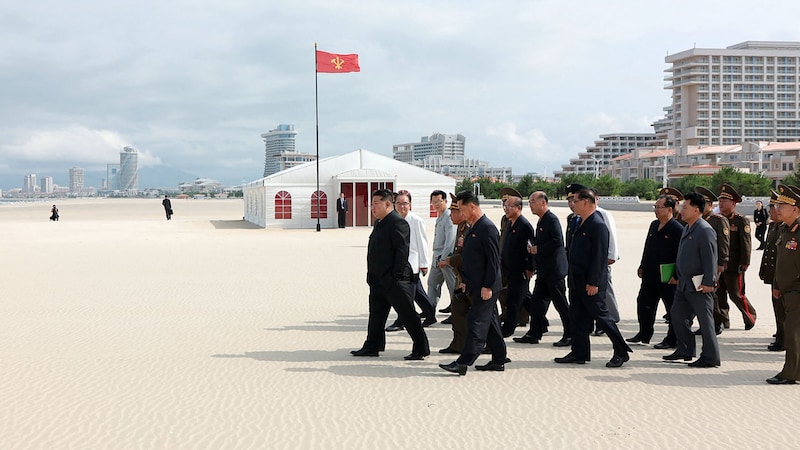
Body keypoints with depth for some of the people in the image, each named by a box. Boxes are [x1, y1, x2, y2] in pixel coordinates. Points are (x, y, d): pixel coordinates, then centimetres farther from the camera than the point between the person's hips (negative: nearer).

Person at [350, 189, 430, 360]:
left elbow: (402, 250, -21)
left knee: (408, 315, -2)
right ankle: (372, 346, 25)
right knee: (376, 314, 15)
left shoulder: (398, 223, -15)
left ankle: (421, 349, 5)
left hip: (394, 280, -10)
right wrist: (372, 275, 16)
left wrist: (396, 276, -23)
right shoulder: (379, 223, 15)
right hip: (379, 280, 10)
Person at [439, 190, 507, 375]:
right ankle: (498, 360, 20)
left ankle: (463, 362, -11)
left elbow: (494, 260, -18)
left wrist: (487, 286, -20)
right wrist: (466, 281, 17)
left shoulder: (487, 228, -15)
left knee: (476, 322, -10)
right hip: (476, 285, 10)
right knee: (490, 322, 13)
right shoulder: (473, 228, 15)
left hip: (485, 287, -10)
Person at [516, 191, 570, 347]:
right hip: (544, 270, 10)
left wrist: (537, 249, -17)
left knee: (560, 303, -3)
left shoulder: (552, 219, -14)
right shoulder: (541, 221, 16)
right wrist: (533, 248, 6)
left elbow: (557, 242, -24)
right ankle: (534, 334, 16)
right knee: (536, 301, 10)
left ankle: (570, 335, 5)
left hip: (554, 271, -10)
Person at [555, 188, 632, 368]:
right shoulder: (581, 224, 12)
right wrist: (570, 274, 16)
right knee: (577, 317, 11)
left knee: (601, 315, -2)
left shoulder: (598, 225, -17)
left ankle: (621, 352, 9)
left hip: (591, 282, -9)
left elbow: (599, 257, -21)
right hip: (577, 279, 9)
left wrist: (593, 283, -22)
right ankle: (579, 353, 19)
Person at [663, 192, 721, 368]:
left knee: (705, 320, -1)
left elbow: (710, 259, -20)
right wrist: (676, 275, 23)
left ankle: (710, 357, 7)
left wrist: (708, 282, -22)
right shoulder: (686, 229, 14)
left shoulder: (705, 230, -16)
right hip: (684, 283, 10)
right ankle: (685, 350, 27)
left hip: (699, 285, -10)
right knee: (678, 315, 14)